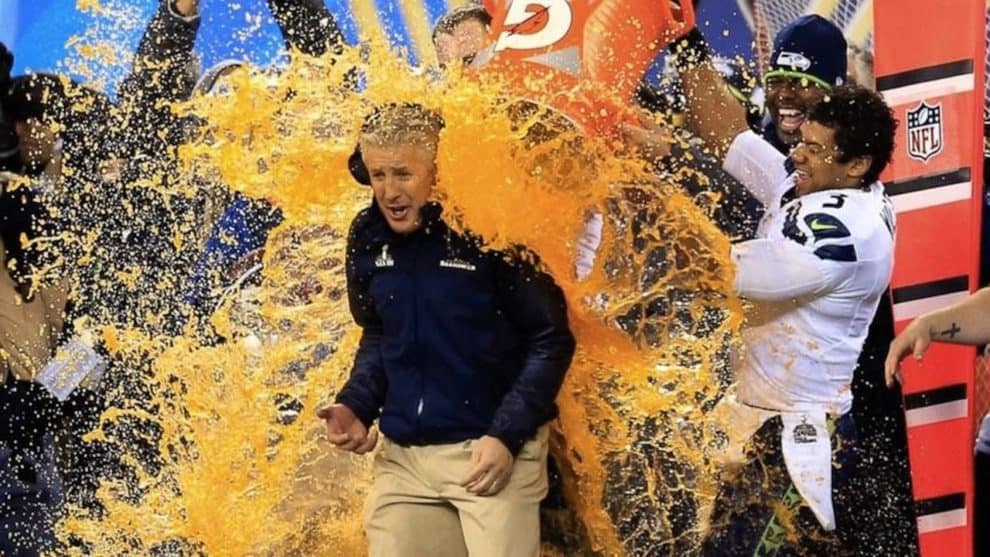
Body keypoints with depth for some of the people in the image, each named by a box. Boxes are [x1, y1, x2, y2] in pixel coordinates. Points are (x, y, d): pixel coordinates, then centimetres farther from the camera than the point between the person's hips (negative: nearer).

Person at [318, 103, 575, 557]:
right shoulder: (368, 238, 4)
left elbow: (551, 340, -9)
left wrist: (507, 434, -16)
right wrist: (356, 405, 3)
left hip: (493, 450, -5)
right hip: (402, 459, 5)